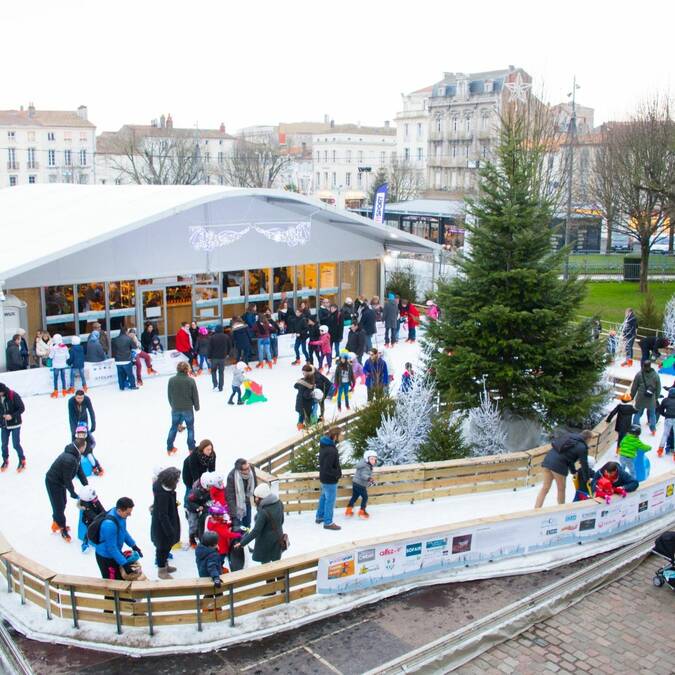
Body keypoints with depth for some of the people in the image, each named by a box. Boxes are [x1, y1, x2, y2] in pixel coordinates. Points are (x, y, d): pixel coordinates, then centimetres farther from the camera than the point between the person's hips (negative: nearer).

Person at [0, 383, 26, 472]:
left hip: (15, 424, -5)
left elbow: (22, 408, -13)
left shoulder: (13, 396, -19)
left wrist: (12, 416, -25)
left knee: (16, 445, -2)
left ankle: (22, 461, 17)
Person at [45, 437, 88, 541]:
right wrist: (72, 493, -18)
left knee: (62, 503, 22)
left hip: (60, 481, 10)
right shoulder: (69, 459, -37)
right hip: (53, 483, -10)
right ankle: (63, 530, 16)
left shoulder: (76, 455, -6)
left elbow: (79, 470, 0)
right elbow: (67, 479, -29)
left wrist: (86, 485, -7)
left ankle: (56, 524, 43)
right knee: (59, 506, 2)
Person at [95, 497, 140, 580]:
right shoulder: (109, 524, -37)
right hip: (106, 557, -8)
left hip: (115, 552, 8)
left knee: (120, 578, 21)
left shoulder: (119, 514, -12)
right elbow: (111, 548, -29)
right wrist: (124, 564, -24)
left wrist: (133, 546, 10)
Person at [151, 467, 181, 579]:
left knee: (168, 545, 26)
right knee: (163, 546, 10)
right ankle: (162, 570, 30)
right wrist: (170, 531, -24)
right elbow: (163, 515, -29)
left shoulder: (162, 485, -8)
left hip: (169, 522, 9)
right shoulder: (162, 494, -35)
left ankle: (165, 564, 46)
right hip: (162, 526, -9)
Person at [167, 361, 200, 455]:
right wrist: (196, 407, 8)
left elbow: (169, 395, 2)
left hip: (175, 409, 3)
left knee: (174, 427, 17)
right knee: (190, 428, 12)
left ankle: (169, 448, 24)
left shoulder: (171, 380, -7)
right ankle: (191, 449, 17)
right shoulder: (190, 380, -14)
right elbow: (195, 395, -8)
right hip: (188, 409, -2)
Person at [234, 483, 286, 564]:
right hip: (278, 538, 7)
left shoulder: (263, 511, -28)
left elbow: (256, 531, -25)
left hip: (266, 541, -7)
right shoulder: (279, 503, -7)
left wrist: (242, 543, -18)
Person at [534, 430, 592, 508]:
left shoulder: (570, 437, 21)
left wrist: (573, 471, 35)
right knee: (561, 489, 14)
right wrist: (586, 479, 16)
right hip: (559, 465, -7)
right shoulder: (582, 447, -3)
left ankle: (536, 510, 9)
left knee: (545, 488, 12)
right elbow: (584, 464, 2)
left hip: (548, 459, 7)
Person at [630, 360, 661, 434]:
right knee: (652, 414, 17)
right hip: (651, 400, 1)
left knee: (638, 413, 12)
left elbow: (634, 387, -4)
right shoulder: (656, 375, -8)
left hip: (640, 398, -1)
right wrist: (656, 397, 14)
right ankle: (653, 429, 23)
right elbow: (658, 388, 1)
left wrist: (632, 395, 10)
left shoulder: (639, 374, -12)